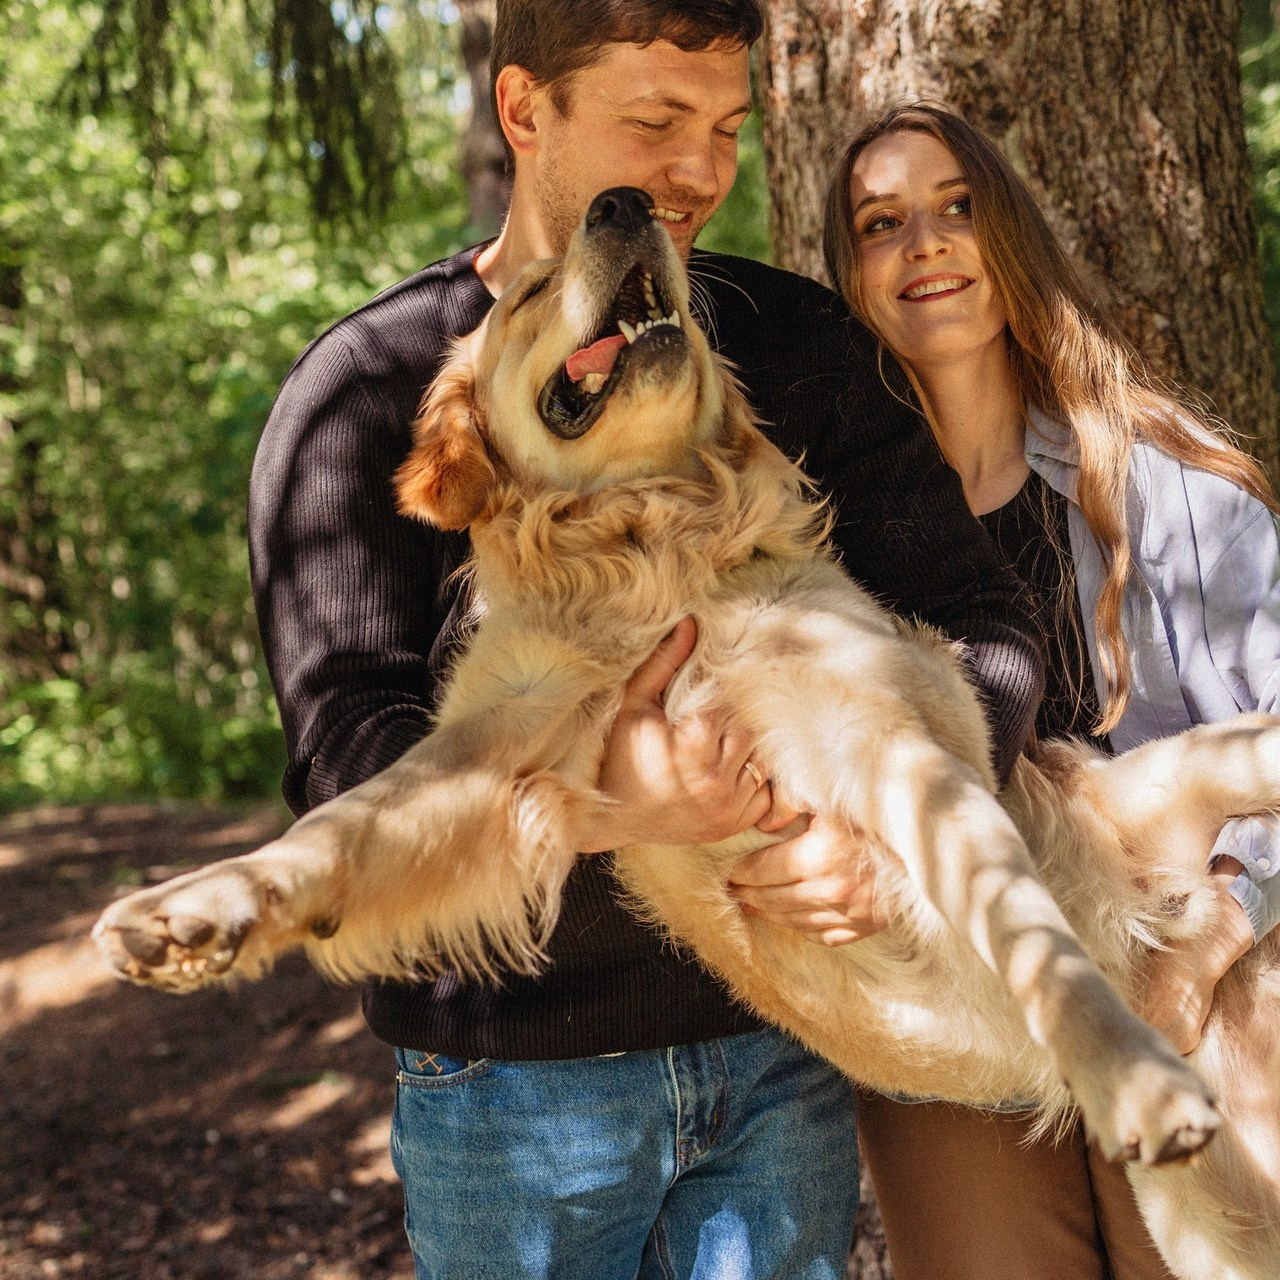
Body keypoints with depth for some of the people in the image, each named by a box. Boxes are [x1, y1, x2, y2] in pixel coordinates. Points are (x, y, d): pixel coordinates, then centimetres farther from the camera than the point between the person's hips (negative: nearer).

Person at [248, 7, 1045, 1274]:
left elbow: (984, 625, -1)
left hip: (779, 1042, 3)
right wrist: (598, 800, -36)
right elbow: (346, 745, -17)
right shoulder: (360, 390, -7)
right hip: (515, 1076, -2)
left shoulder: (797, 345, 3)